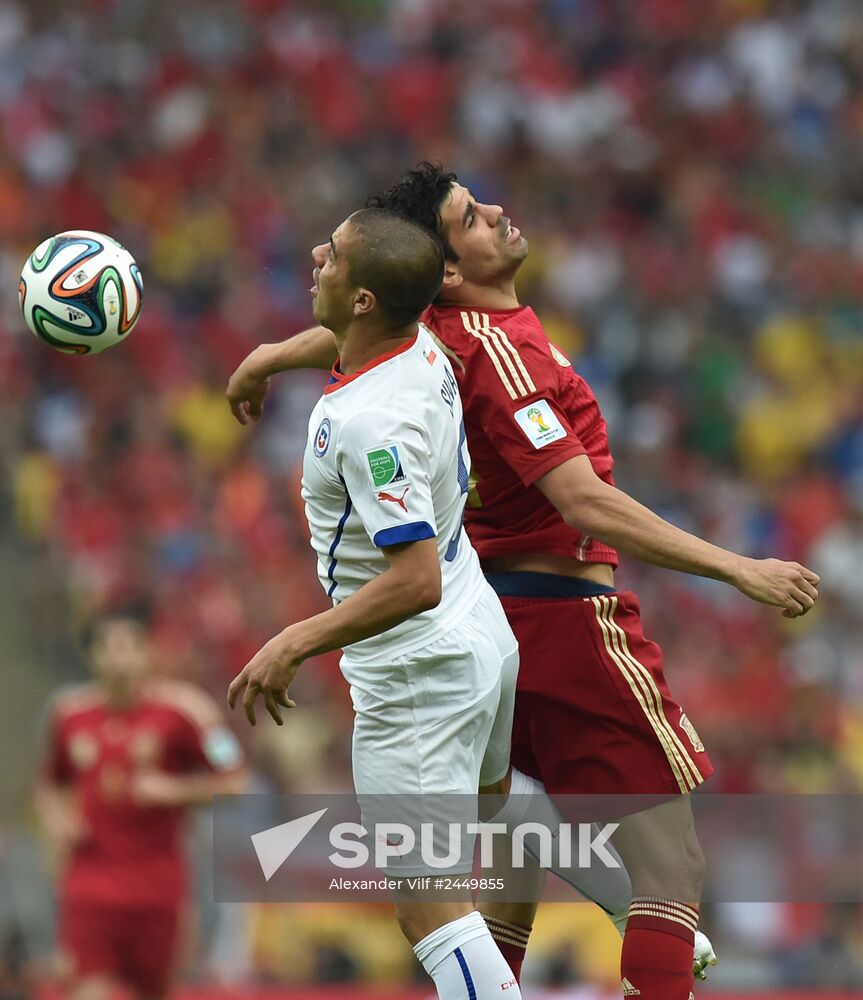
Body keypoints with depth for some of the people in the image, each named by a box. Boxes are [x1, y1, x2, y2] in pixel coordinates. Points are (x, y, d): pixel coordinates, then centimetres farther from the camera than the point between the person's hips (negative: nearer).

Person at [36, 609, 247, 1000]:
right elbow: (50, 785, 21)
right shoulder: (68, 714, 5)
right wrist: (55, 819, 0)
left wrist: (174, 790, -19)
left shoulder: (184, 709, -5)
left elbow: (231, 781, -4)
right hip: (90, 877, 1)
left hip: (157, 883, -1)